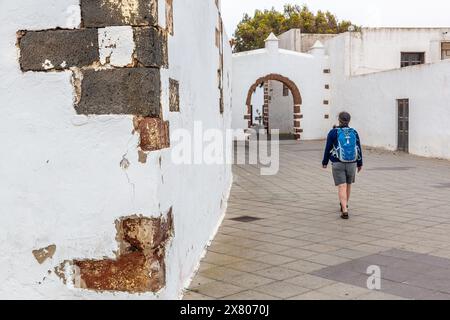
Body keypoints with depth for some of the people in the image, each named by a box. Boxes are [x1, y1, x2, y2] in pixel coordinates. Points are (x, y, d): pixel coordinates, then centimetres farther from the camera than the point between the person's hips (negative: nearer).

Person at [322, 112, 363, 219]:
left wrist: (325, 162, 9)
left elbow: (328, 149, -3)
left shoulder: (333, 132, -7)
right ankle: (345, 205, 40)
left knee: (342, 187, -5)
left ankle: (345, 210, -17)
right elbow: (359, 149, 6)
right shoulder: (354, 132, 2)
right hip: (352, 164, 3)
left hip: (338, 164, -3)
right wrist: (360, 163, 17)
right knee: (348, 184, 20)